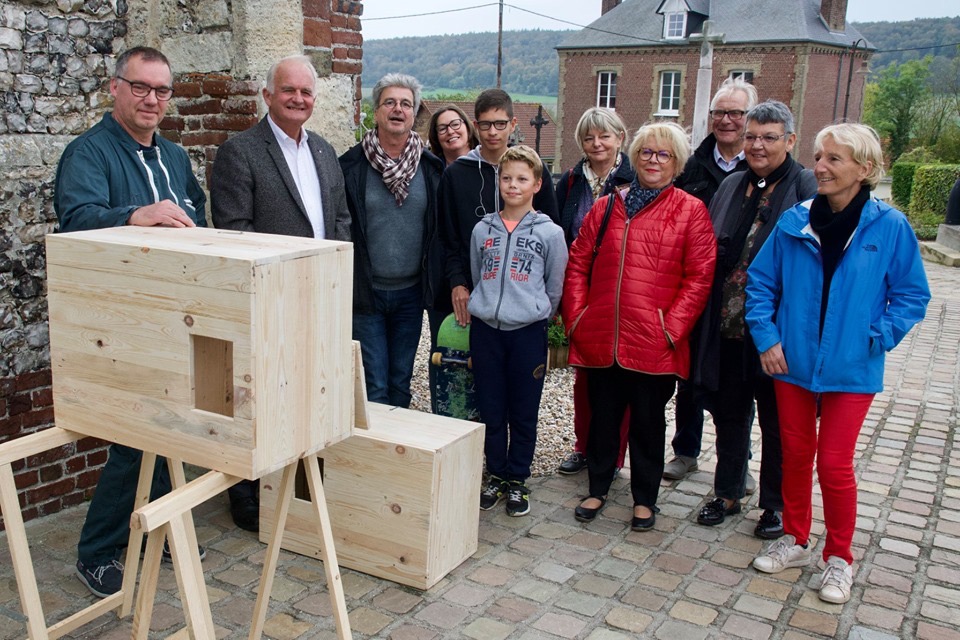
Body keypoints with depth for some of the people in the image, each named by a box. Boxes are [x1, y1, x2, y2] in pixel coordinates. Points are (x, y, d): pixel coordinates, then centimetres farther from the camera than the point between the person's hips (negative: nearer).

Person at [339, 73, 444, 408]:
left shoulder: (431, 167, 3)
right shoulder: (351, 164, -4)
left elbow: (441, 229, 7)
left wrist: (437, 285, 5)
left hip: (411, 292, 3)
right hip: (365, 292, -2)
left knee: (401, 384, 14)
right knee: (373, 387, 1)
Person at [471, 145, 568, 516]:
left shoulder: (550, 233, -1)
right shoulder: (483, 230, 7)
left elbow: (555, 289, 5)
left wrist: (536, 316, 9)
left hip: (528, 332, -2)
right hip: (485, 330, 3)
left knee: (524, 413, 6)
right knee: (491, 411, 9)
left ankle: (518, 480, 21)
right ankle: (496, 476, 24)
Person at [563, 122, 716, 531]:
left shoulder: (691, 211, 1)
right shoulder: (607, 207, 11)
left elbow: (699, 277, -4)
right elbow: (578, 264, 10)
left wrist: (672, 328, -11)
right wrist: (576, 316, 0)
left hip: (653, 343, -3)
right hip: (601, 339, 3)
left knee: (648, 421, 10)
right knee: (602, 416, 14)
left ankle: (644, 498, 26)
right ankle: (598, 489, 32)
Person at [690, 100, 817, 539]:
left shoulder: (808, 189, -7)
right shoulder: (730, 187, 10)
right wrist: (711, 316, 5)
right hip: (727, 326, 5)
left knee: (777, 421, 10)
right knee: (729, 413, 17)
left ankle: (776, 504, 27)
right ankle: (727, 493, 33)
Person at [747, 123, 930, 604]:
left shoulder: (890, 227, -8)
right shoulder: (794, 222, -3)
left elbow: (912, 295, 0)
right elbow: (760, 281, 5)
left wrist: (877, 337, -11)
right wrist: (766, 337, -4)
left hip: (850, 369, -2)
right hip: (792, 362, 3)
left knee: (834, 464, 2)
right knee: (795, 453, 14)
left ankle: (839, 558, 24)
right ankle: (795, 541, 33)